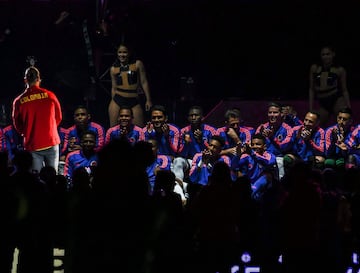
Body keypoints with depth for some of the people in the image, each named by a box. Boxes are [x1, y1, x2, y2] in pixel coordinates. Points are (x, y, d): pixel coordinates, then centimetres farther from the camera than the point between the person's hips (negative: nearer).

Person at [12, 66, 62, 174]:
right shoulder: (50, 96, -5)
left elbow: (17, 126, 5)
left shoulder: (19, 101, -6)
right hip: (51, 143, 0)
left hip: (32, 146, 0)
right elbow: (58, 117, 9)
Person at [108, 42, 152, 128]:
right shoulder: (113, 69, 9)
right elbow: (114, 87, 16)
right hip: (118, 101, 2)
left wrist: (148, 100, -1)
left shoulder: (137, 64, 4)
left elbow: (144, 82, 3)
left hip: (134, 101, -2)